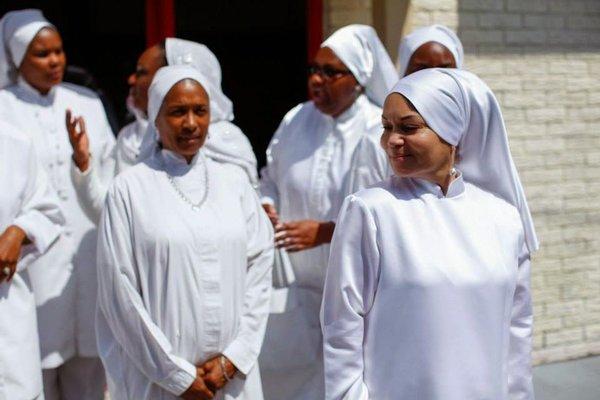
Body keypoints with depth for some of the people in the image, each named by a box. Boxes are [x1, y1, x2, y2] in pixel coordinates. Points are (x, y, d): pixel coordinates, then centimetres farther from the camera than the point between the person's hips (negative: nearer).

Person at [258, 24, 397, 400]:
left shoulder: (382, 133, -11)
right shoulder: (296, 121, 3)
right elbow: (271, 180, 17)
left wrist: (325, 232, -21)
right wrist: (266, 208, -5)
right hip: (297, 284, 4)